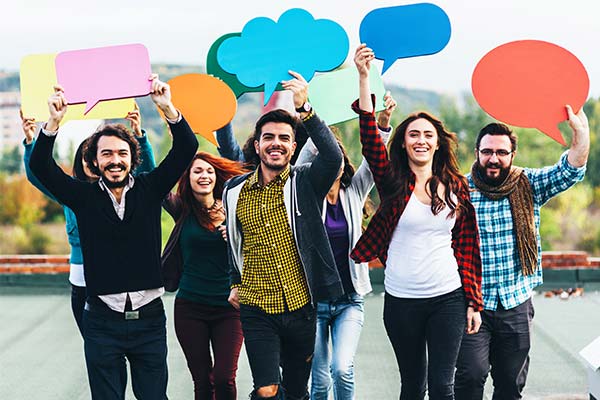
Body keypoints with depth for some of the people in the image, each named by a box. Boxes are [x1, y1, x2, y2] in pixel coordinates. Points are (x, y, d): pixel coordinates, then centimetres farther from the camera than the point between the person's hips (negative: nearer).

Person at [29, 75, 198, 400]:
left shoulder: (149, 189, 4)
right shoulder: (84, 196, 3)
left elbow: (186, 148, -6)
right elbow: (40, 167, -9)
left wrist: (167, 107, -20)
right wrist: (54, 121, -22)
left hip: (149, 316, 0)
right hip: (102, 320, 0)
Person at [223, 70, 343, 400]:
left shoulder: (305, 183, -4)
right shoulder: (235, 190, 4)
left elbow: (332, 157, -25)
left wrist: (304, 109, -32)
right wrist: (235, 282, 18)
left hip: (300, 308, 0)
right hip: (256, 311, 0)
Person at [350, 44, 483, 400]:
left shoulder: (456, 186, 6)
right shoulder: (393, 182, 1)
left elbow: (467, 246, 8)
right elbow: (370, 138, -14)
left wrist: (474, 301, 3)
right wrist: (364, 77, -24)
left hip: (448, 298, 0)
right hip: (402, 300, 0)